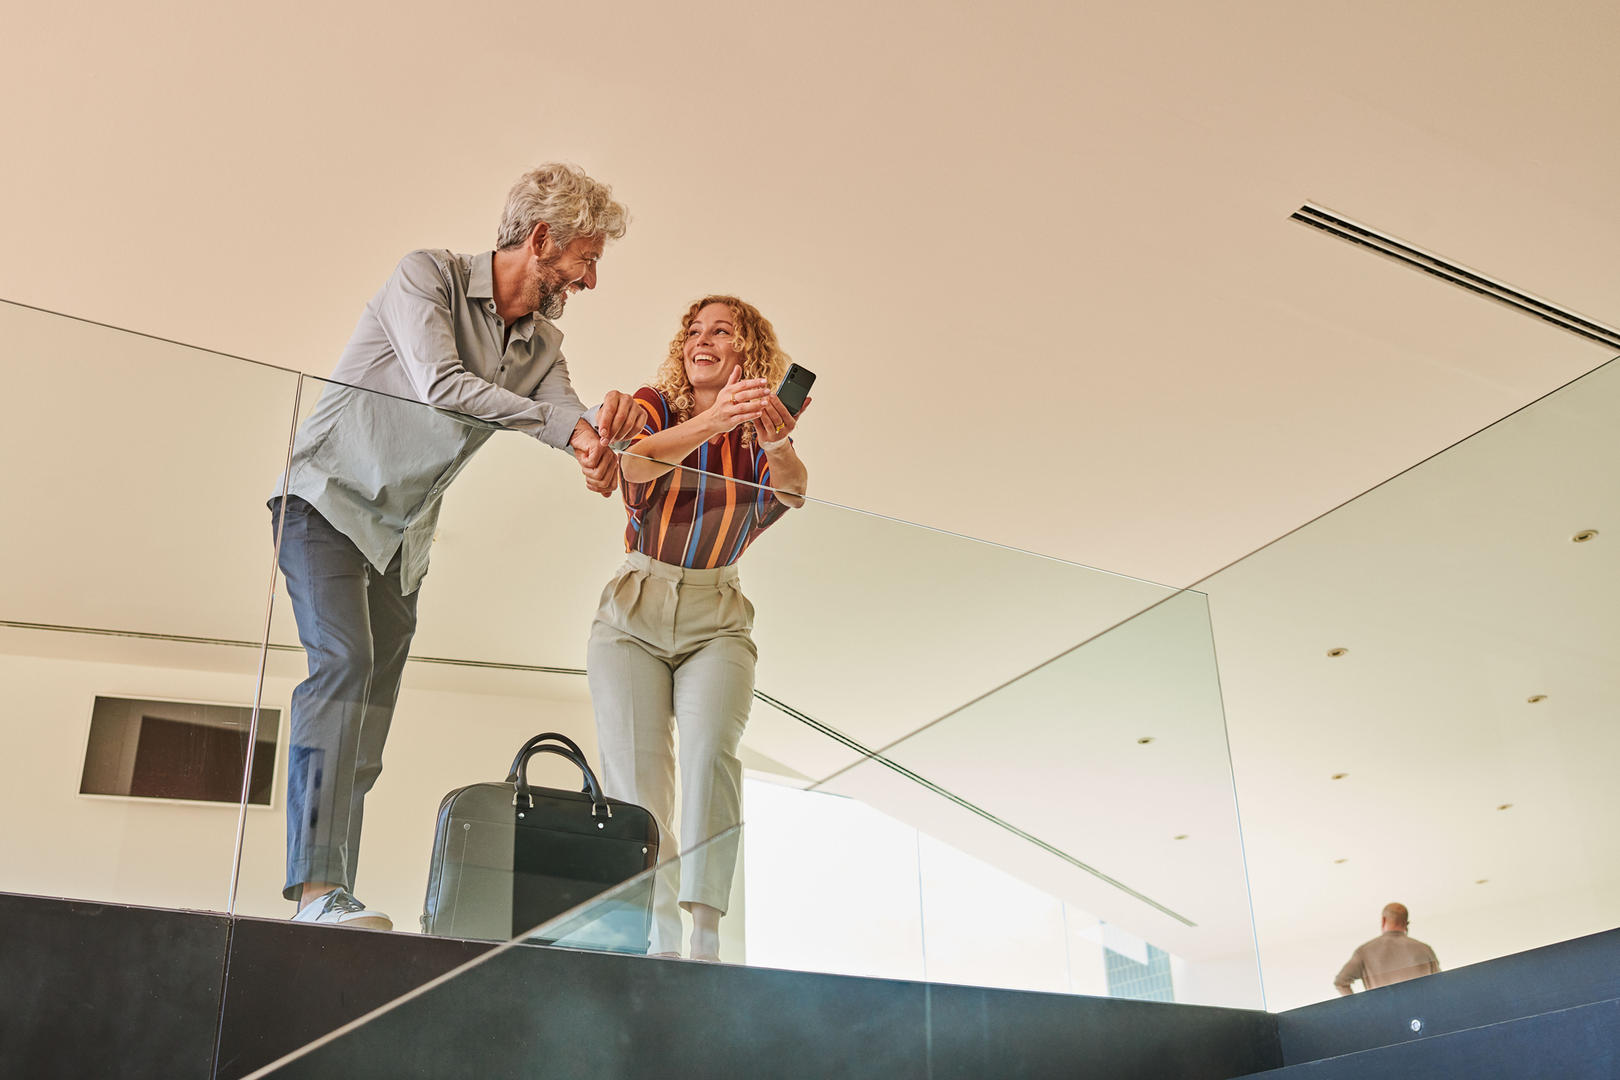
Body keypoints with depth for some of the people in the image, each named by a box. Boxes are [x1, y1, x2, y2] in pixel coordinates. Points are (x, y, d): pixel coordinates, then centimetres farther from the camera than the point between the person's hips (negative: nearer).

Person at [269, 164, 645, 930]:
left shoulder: (543, 344, 7)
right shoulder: (427, 276, -12)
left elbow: (574, 428, -7)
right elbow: (439, 383, -28)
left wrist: (606, 424, -32)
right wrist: (568, 425, -30)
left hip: (403, 535, 7)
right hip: (328, 498, -7)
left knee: (370, 709, 0)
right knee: (344, 664, -25)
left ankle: (330, 905, 0)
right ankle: (318, 885, -31)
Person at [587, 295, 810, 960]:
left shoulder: (760, 431, 6)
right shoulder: (653, 406, 3)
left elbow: (790, 495, -16)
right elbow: (638, 463, -21)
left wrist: (779, 445, -40)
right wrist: (713, 420, -40)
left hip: (717, 621, 0)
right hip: (634, 613, 0)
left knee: (710, 755, -23)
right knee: (634, 778, -12)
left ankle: (706, 933, -26)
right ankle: (657, 938, -11)